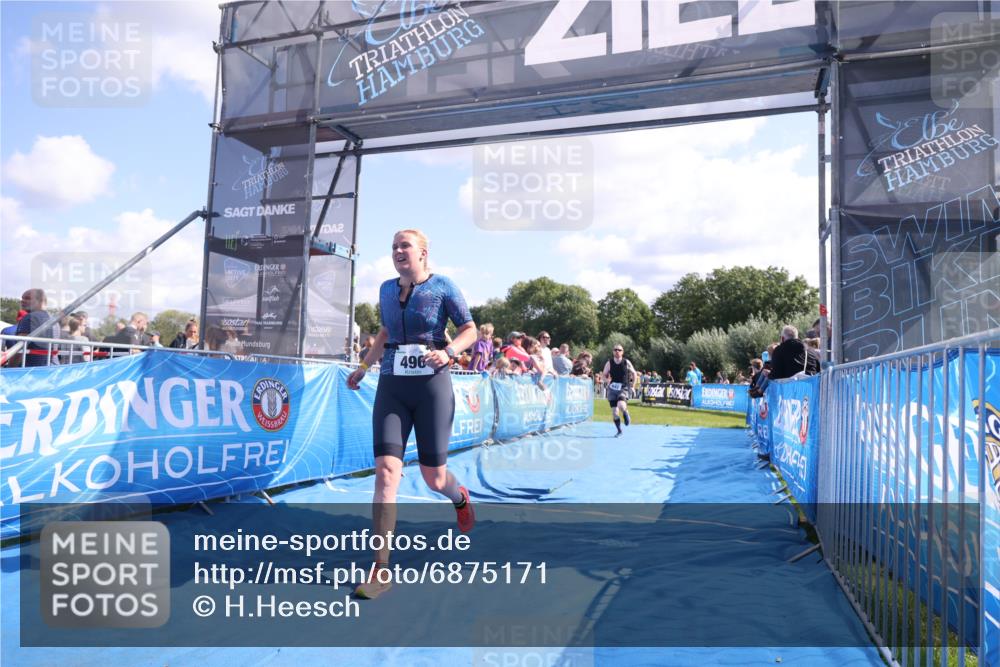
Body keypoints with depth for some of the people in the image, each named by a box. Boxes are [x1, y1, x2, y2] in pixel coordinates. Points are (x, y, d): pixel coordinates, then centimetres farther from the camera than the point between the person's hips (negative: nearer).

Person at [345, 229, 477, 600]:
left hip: (432, 387, -3)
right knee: (386, 471, -12)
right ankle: (381, 570, -7)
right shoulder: (387, 289, 11)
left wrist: (447, 352, -19)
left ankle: (460, 498, 45)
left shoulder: (442, 287, -3)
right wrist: (363, 367, 22)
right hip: (391, 388, 3)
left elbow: (470, 330, -1)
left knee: (433, 478, 6)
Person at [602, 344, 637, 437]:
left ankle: (626, 414, 6)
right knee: (614, 412, 0)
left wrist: (632, 386, 5)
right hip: (612, 389, 2)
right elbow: (604, 375, 6)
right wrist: (607, 380, -16)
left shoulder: (626, 362, -4)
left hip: (623, 389, -2)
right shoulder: (609, 363, -2)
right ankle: (619, 431, 19)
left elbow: (634, 373, 9)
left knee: (621, 405, -29)